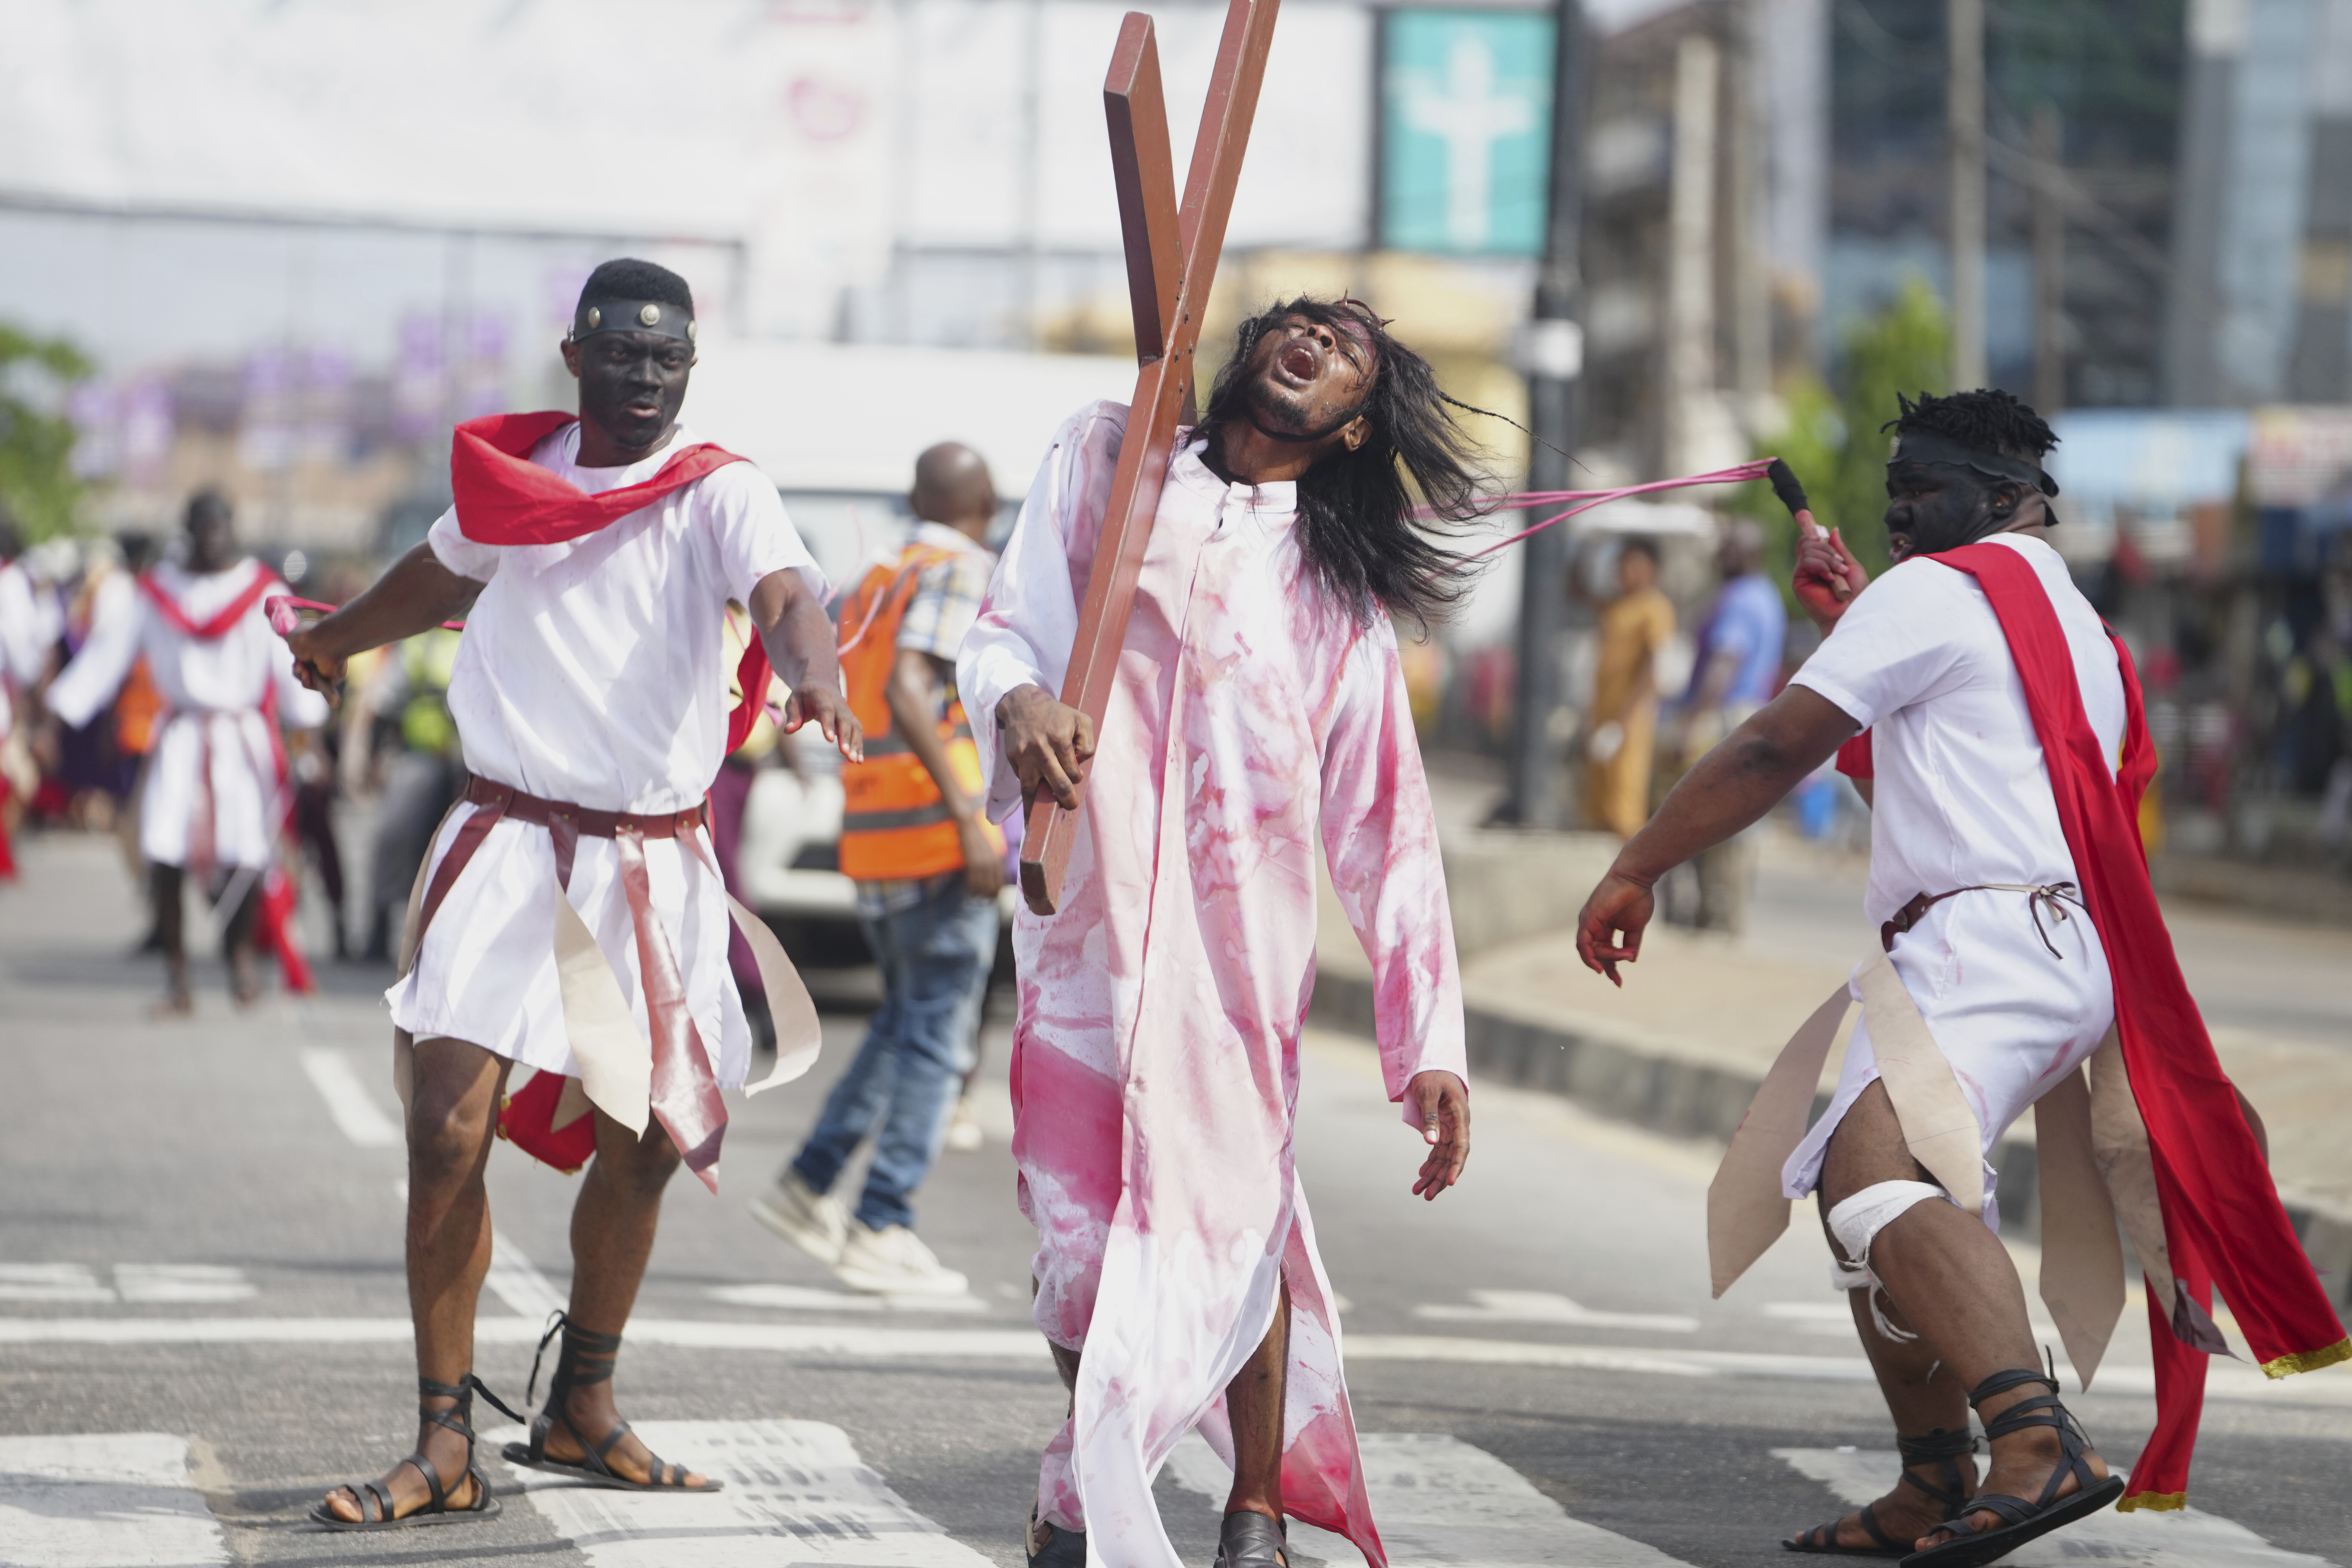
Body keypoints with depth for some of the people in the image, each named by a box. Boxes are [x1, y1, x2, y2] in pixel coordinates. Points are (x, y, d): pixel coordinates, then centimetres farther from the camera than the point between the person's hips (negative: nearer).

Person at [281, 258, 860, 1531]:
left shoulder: (719, 494, -5)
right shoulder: (508, 471, 5)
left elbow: (785, 592, -26)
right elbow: (444, 573, 28)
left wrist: (816, 676, -49)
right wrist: (335, 639, 46)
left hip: (655, 865, 0)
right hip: (508, 844, 1)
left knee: (638, 1147, 9)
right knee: (447, 1131, -12)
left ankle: (581, 1413, 29)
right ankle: (447, 1448, -5)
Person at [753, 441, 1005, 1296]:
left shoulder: (876, 584, 17)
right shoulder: (958, 576, -9)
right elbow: (908, 694, -23)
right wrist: (972, 820, -26)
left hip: (870, 841, 8)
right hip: (936, 840, -8)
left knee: (907, 1024, 20)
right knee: (936, 1040, -3)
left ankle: (809, 1185, 16)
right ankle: (883, 1231, -6)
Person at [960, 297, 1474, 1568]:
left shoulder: (1340, 590, 14)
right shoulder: (1107, 460, 15)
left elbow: (1385, 830, 9)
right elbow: (1006, 623, 10)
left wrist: (1430, 1045, 1)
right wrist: (1016, 697, -15)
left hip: (1246, 934, 0)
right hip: (1092, 922, 0)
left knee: (1236, 1224, -5)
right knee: (1081, 1231, -3)